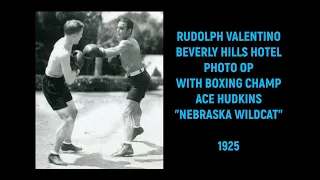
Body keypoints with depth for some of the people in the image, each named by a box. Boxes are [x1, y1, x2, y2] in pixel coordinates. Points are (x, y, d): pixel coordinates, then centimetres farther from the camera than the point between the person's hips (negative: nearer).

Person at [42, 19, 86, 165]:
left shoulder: (63, 41, -5)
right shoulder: (63, 54, -34)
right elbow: (69, 81, -28)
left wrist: (74, 69, -3)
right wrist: (76, 67, -11)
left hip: (59, 82, 10)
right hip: (51, 86, -10)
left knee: (73, 112, 24)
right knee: (67, 120, -16)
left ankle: (67, 143, 42)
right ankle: (53, 154, -5)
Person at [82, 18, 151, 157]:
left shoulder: (126, 43, -25)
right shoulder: (131, 41, 7)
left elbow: (113, 52, -46)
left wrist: (98, 51, -60)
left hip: (139, 80, -10)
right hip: (140, 77, 10)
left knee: (127, 113, -18)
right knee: (135, 104, 34)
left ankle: (127, 146, -26)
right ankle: (137, 128, 60)